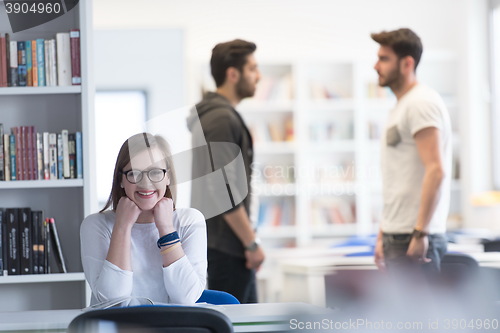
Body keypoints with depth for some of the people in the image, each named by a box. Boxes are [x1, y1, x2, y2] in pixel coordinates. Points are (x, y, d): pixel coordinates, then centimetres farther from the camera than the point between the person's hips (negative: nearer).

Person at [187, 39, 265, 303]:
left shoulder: (216, 115, 15)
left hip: (230, 243, 10)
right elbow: (225, 192, -23)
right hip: (226, 244, -10)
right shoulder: (222, 119, -18)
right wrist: (252, 242, -18)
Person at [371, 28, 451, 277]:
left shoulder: (421, 103, -11)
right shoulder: (400, 107, 20)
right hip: (397, 238, 10)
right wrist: (383, 234, 20)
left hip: (413, 238, -10)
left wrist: (420, 233, -23)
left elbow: (436, 171, -20)